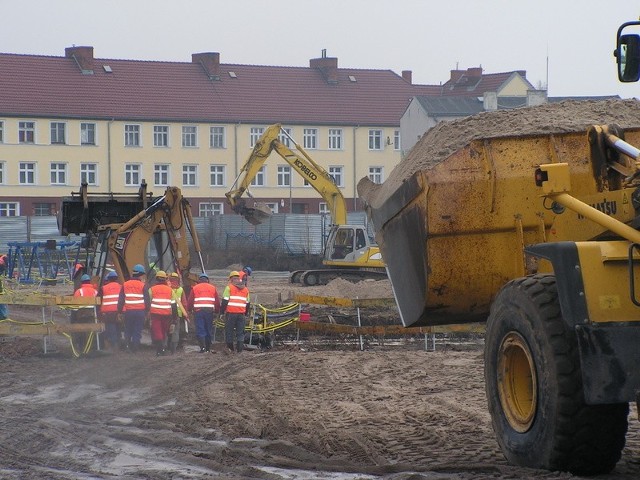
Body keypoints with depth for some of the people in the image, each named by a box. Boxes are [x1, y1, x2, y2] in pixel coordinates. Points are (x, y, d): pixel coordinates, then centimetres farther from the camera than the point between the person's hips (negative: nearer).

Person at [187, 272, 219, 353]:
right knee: (209, 330, 12)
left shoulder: (194, 288, 5)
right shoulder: (213, 288, 11)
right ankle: (208, 348, 16)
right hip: (209, 311, 2)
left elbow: (190, 301, 5)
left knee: (200, 330, -3)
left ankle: (202, 347, -17)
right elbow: (217, 302, 10)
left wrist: (190, 310, 20)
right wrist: (216, 310, 23)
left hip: (198, 311, -2)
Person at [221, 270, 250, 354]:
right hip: (241, 314, 4)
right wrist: (246, 313, 29)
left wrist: (222, 310, 1)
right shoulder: (245, 289, 15)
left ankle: (230, 348, 5)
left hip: (230, 312, -4)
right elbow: (247, 303, 20)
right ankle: (240, 349, 0)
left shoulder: (229, 287, -1)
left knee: (229, 331, 5)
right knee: (240, 332, 7)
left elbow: (225, 301, -7)